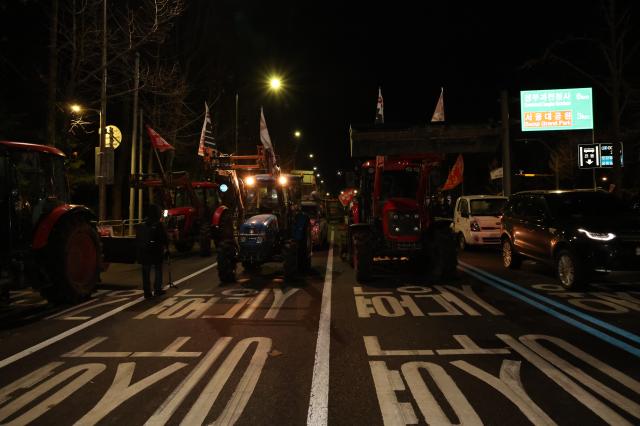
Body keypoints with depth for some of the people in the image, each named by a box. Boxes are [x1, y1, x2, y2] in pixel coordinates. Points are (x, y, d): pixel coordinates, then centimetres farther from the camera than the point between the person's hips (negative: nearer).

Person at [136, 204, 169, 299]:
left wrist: (140, 250, 17)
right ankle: (157, 290, 14)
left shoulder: (141, 225, 3)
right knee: (158, 271, 11)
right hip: (157, 252, -3)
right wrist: (166, 247, 9)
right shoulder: (159, 225, -11)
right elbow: (165, 238, -8)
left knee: (146, 273, 7)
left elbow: (137, 239, 8)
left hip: (144, 252, 3)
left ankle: (147, 292, 8)